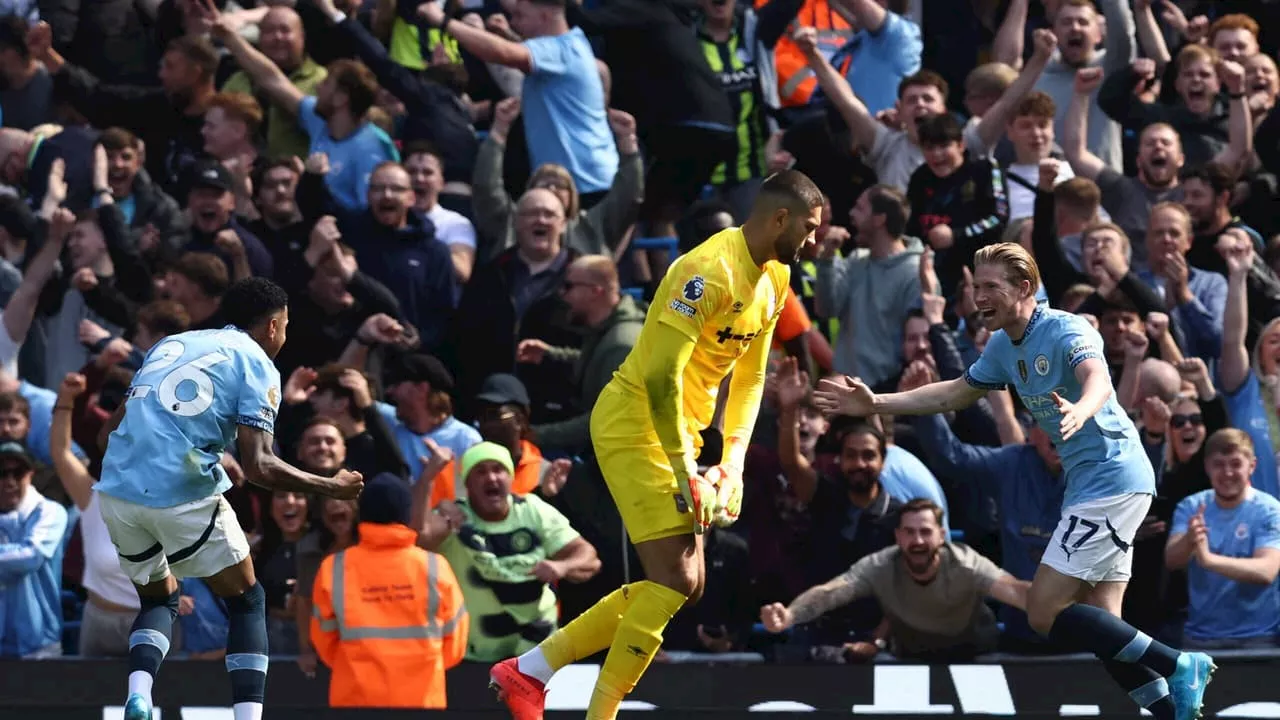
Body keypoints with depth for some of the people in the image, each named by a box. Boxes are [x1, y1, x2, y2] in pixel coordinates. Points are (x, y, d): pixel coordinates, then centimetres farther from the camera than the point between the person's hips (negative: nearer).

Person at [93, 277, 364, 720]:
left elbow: (114, 425, 19)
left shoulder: (172, 345, 21)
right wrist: (331, 487, 5)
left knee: (159, 600, 25)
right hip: (185, 496, -5)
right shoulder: (257, 365, 4)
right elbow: (258, 467, -6)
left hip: (116, 491, 5)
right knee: (247, 602, 15)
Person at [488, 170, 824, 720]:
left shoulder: (774, 279, 8)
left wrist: (732, 464, 6)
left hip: (677, 429, 10)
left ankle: (528, 671, 13)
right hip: (635, 423, -10)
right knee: (675, 580, -14)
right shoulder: (710, 272, -22)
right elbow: (661, 377, -25)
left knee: (684, 586, 9)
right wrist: (686, 474, -24)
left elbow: (750, 376, 16)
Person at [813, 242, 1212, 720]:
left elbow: (1098, 379, -35)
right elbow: (955, 393, 26)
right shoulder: (1003, 346, 11)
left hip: (1113, 479, -10)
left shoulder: (1065, 331, -15)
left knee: (1045, 613, -13)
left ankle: (1177, 668, -11)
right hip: (1087, 484, 10)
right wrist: (875, 405, 20)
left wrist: (1080, 410, -58)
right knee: (1100, 624, 5)